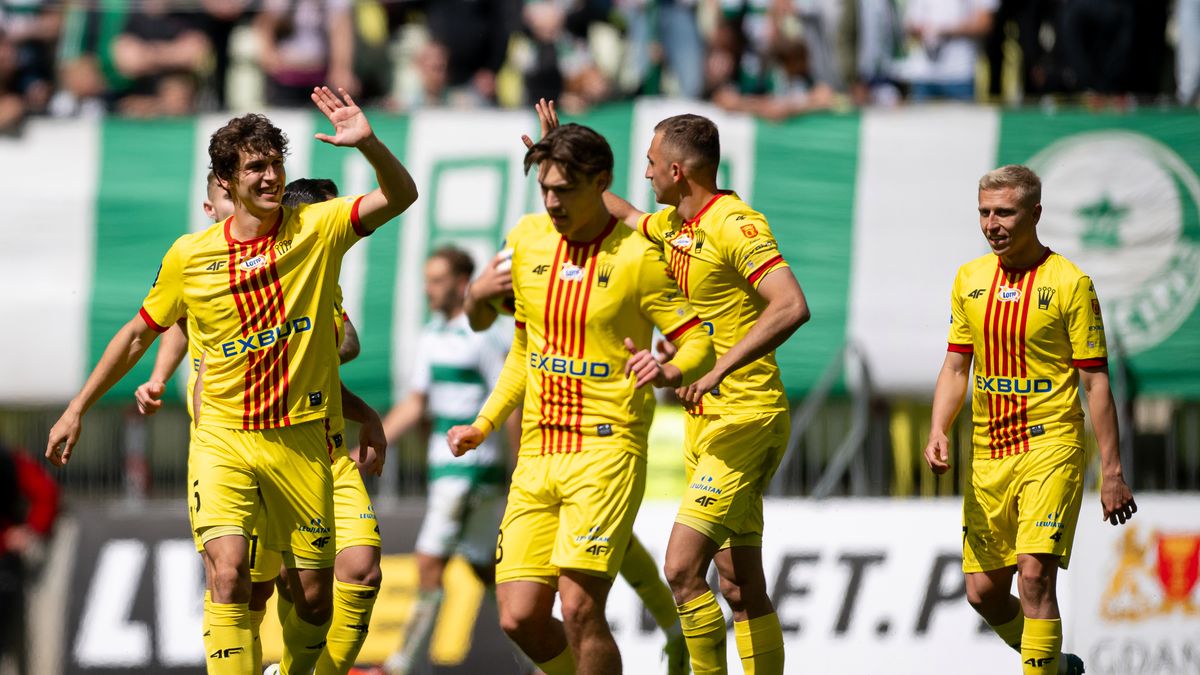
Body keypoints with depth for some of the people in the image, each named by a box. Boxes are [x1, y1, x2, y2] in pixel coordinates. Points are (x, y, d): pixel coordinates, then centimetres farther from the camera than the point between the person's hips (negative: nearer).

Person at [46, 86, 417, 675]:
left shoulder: (317, 229, -3)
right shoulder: (190, 256, -1)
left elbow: (400, 196, -14)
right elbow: (138, 334, 13)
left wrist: (367, 142, -33)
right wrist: (77, 409, 15)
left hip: (301, 439, 1)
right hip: (223, 436, -1)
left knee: (314, 600, 6)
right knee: (229, 573, -22)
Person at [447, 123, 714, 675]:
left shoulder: (637, 258, -7)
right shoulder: (527, 239, 10)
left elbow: (700, 344, -6)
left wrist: (671, 371, -28)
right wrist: (484, 424, 18)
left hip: (606, 449, -6)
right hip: (537, 454, 6)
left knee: (579, 608, -17)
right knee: (520, 617, -2)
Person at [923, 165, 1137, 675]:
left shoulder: (1069, 283, -8)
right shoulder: (970, 279, 8)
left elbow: (1096, 383, -7)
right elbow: (956, 366, 14)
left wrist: (1112, 473, -10)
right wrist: (938, 433, -3)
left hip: (1051, 445, -6)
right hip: (988, 455, 6)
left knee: (1035, 575, -19)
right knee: (983, 592, 9)